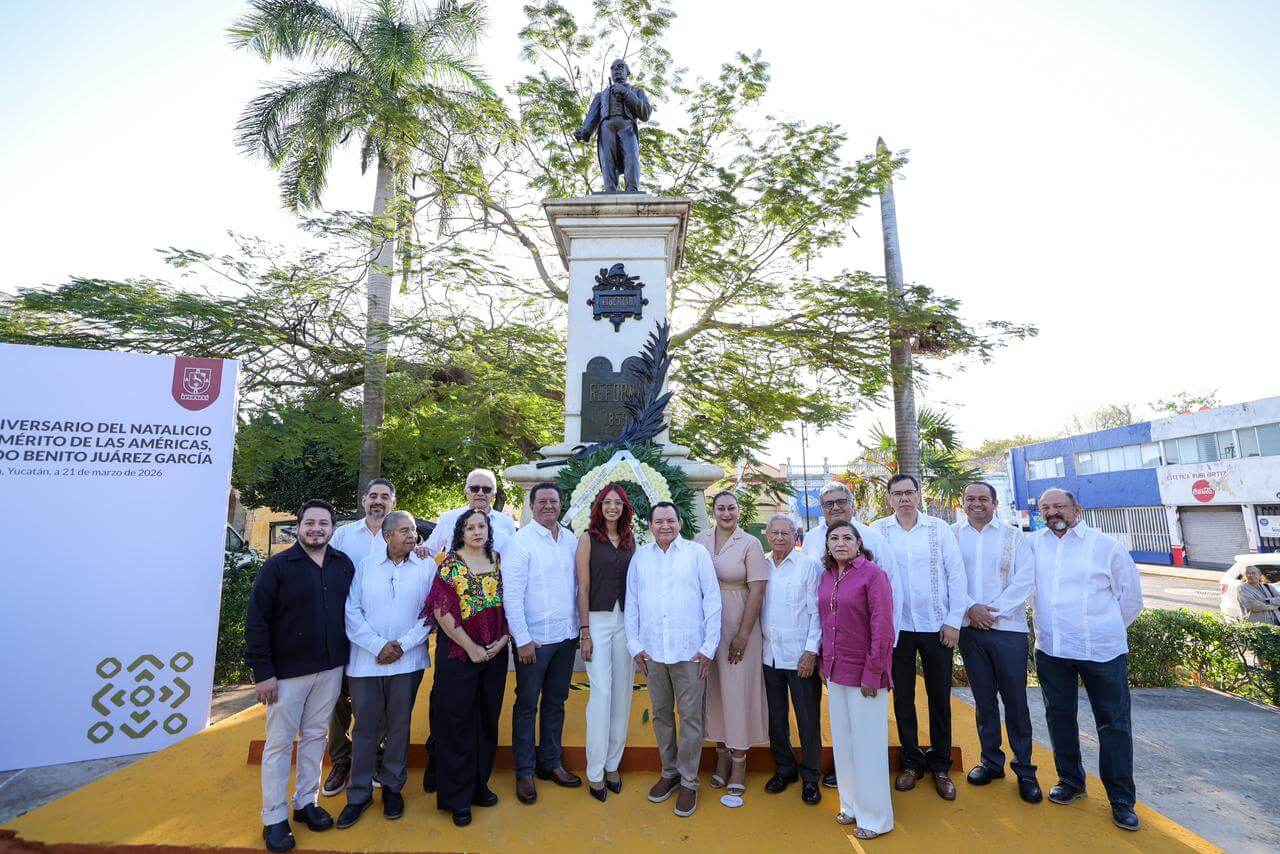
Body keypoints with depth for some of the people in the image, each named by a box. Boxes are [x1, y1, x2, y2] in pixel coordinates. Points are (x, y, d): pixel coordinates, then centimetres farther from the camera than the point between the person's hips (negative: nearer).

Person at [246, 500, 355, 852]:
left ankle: (305, 802, 30)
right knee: (279, 743, 7)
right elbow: (257, 619, -9)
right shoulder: (278, 565, -9)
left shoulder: (344, 565, 1)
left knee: (315, 737, 15)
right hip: (287, 671, -3)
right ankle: (274, 818, 21)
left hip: (330, 669, 3)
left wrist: (344, 658, 5)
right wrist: (262, 672, -13)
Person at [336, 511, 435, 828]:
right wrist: (378, 646, -12)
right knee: (366, 727, 8)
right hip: (366, 660, 0)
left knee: (399, 725, 11)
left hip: (407, 661, 0)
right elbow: (352, 612, -3)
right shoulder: (365, 566, 1)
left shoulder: (427, 566, -1)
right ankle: (359, 793, 25)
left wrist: (403, 645, -11)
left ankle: (392, 786, 29)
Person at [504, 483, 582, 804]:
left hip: (566, 636, 5)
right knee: (527, 705, 10)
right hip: (534, 639, -5)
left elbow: (578, 586, 9)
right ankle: (524, 772, 26)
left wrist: (580, 628, 7)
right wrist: (523, 639, -14)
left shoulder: (571, 540, 5)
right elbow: (511, 594, -13)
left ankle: (551, 762, 34)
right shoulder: (520, 541, -11)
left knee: (556, 702, 18)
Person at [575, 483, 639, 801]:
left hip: (627, 620, 4)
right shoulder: (588, 538, -2)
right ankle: (595, 771, 11)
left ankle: (612, 763, 23)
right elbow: (583, 587, -4)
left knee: (622, 694, 9)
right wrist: (585, 631, -7)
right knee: (601, 693, -3)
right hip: (598, 620, -4)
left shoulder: (630, 539, 8)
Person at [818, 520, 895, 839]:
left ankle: (875, 816, 25)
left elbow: (883, 629, -16)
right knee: (842, 741, 17)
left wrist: (872, 674, -16)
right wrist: (825, 663, 10)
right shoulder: (826, 576, 4)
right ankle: (851, 804, 35)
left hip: (864, 672, -6)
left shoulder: (873, 574, -14)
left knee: (868, 744, 6)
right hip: (836, 671, 6)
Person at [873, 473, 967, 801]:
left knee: (940, 697, 10)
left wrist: (954, 621, -4)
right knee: (903, 697, 10)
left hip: (936, 626, 0)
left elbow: (956, 574, -2)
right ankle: (911, 762, 28)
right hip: (897, 626, 0)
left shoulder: (939, 528, -2)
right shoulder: (879, 530, -4)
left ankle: (940, 766, 28)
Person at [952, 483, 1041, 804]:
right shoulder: (952, 535, 3)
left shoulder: (1013, 535, 2)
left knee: (1015, 699, 3)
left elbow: (1024, 579, -4)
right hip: (970, 628, 1)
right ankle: (991, 760, 26)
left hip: (1008, 627, -1)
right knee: (983, 698, 12)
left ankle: (1024, 768, 19)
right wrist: (970, 607, -13)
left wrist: (994, 610, -10)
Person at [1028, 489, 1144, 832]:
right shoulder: (1033, 543, 2)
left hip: (1102, 650, -2)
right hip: (1051, 648, 3)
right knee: (1059, 716, 14)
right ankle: (1070, 780, 32)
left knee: (1114, 723, 6)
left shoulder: (1106, 546, -5)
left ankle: (1121, 799, 21)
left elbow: (1130, 594, 5)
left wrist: (1108, 630, 10)